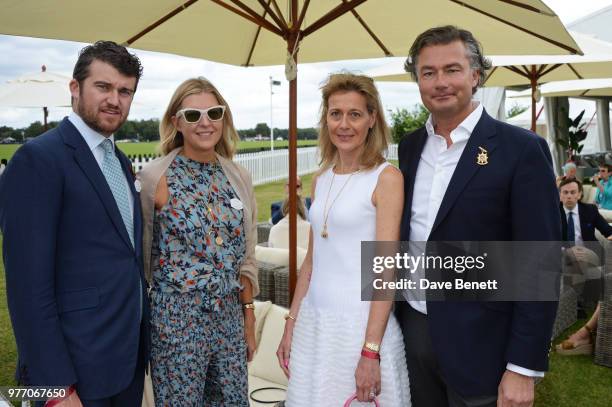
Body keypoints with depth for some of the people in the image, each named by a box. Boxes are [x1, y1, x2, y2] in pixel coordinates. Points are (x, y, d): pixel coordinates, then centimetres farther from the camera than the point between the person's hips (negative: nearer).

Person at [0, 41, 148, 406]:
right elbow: (30, 283, -19)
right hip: (78, 368, -7)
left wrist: (140, 343, 11)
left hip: (130, 358, 8)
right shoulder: (39, 159, -15)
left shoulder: (120, 161, 10)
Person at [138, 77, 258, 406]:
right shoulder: (155, 177, -10)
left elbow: (244, 257, 9)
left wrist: (249, 320, 10)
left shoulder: (238, 177, 3)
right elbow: (141, 256, -3)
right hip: (176, 318, -4)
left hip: (230, 316, 5)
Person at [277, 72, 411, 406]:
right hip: (314, 321, 6)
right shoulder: (321, 179, 7)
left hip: (361, 322, -6)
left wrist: (371, 350, -18)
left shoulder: (386, 177, -11)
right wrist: (291, 323, 11)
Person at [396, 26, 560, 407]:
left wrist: (524, 368, -15)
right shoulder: (410, 147, 5)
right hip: (412, 329, 5)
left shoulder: (521, 149, -12)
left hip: (477, 343, -5)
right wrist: (394, 320, 10)